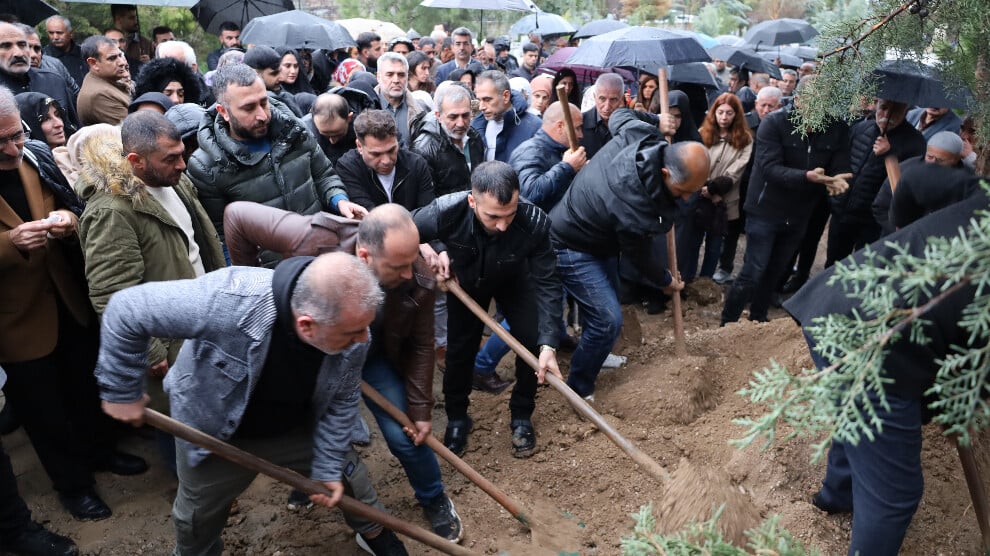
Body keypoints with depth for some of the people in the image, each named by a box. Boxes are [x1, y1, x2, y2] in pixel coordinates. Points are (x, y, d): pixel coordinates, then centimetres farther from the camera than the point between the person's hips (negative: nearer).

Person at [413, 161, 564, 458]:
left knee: (532, 341, -9)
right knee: (460, 348, 1)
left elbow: (547, 284, -33)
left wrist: (548, 344, -40)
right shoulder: (447, 211, -41)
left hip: (514, 281, 0)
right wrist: (436, 253, -35)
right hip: (465, 280, 0)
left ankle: (521, 417, 16)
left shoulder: (535, 222, -40)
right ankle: (456, 419, 28)